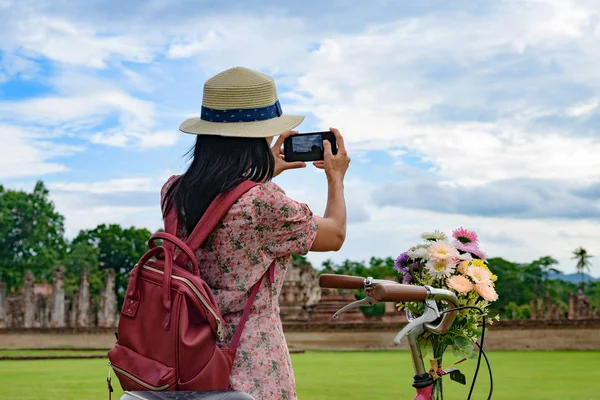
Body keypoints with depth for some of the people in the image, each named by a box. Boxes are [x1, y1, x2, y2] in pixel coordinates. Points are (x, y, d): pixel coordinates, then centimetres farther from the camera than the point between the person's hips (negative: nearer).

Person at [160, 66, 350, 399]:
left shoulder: (172, 192, 0)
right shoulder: (266, 204, -18)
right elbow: (335, 235, 1)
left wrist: (267, 171, 34)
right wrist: (336, 178, 18)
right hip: (254, 371, -6)